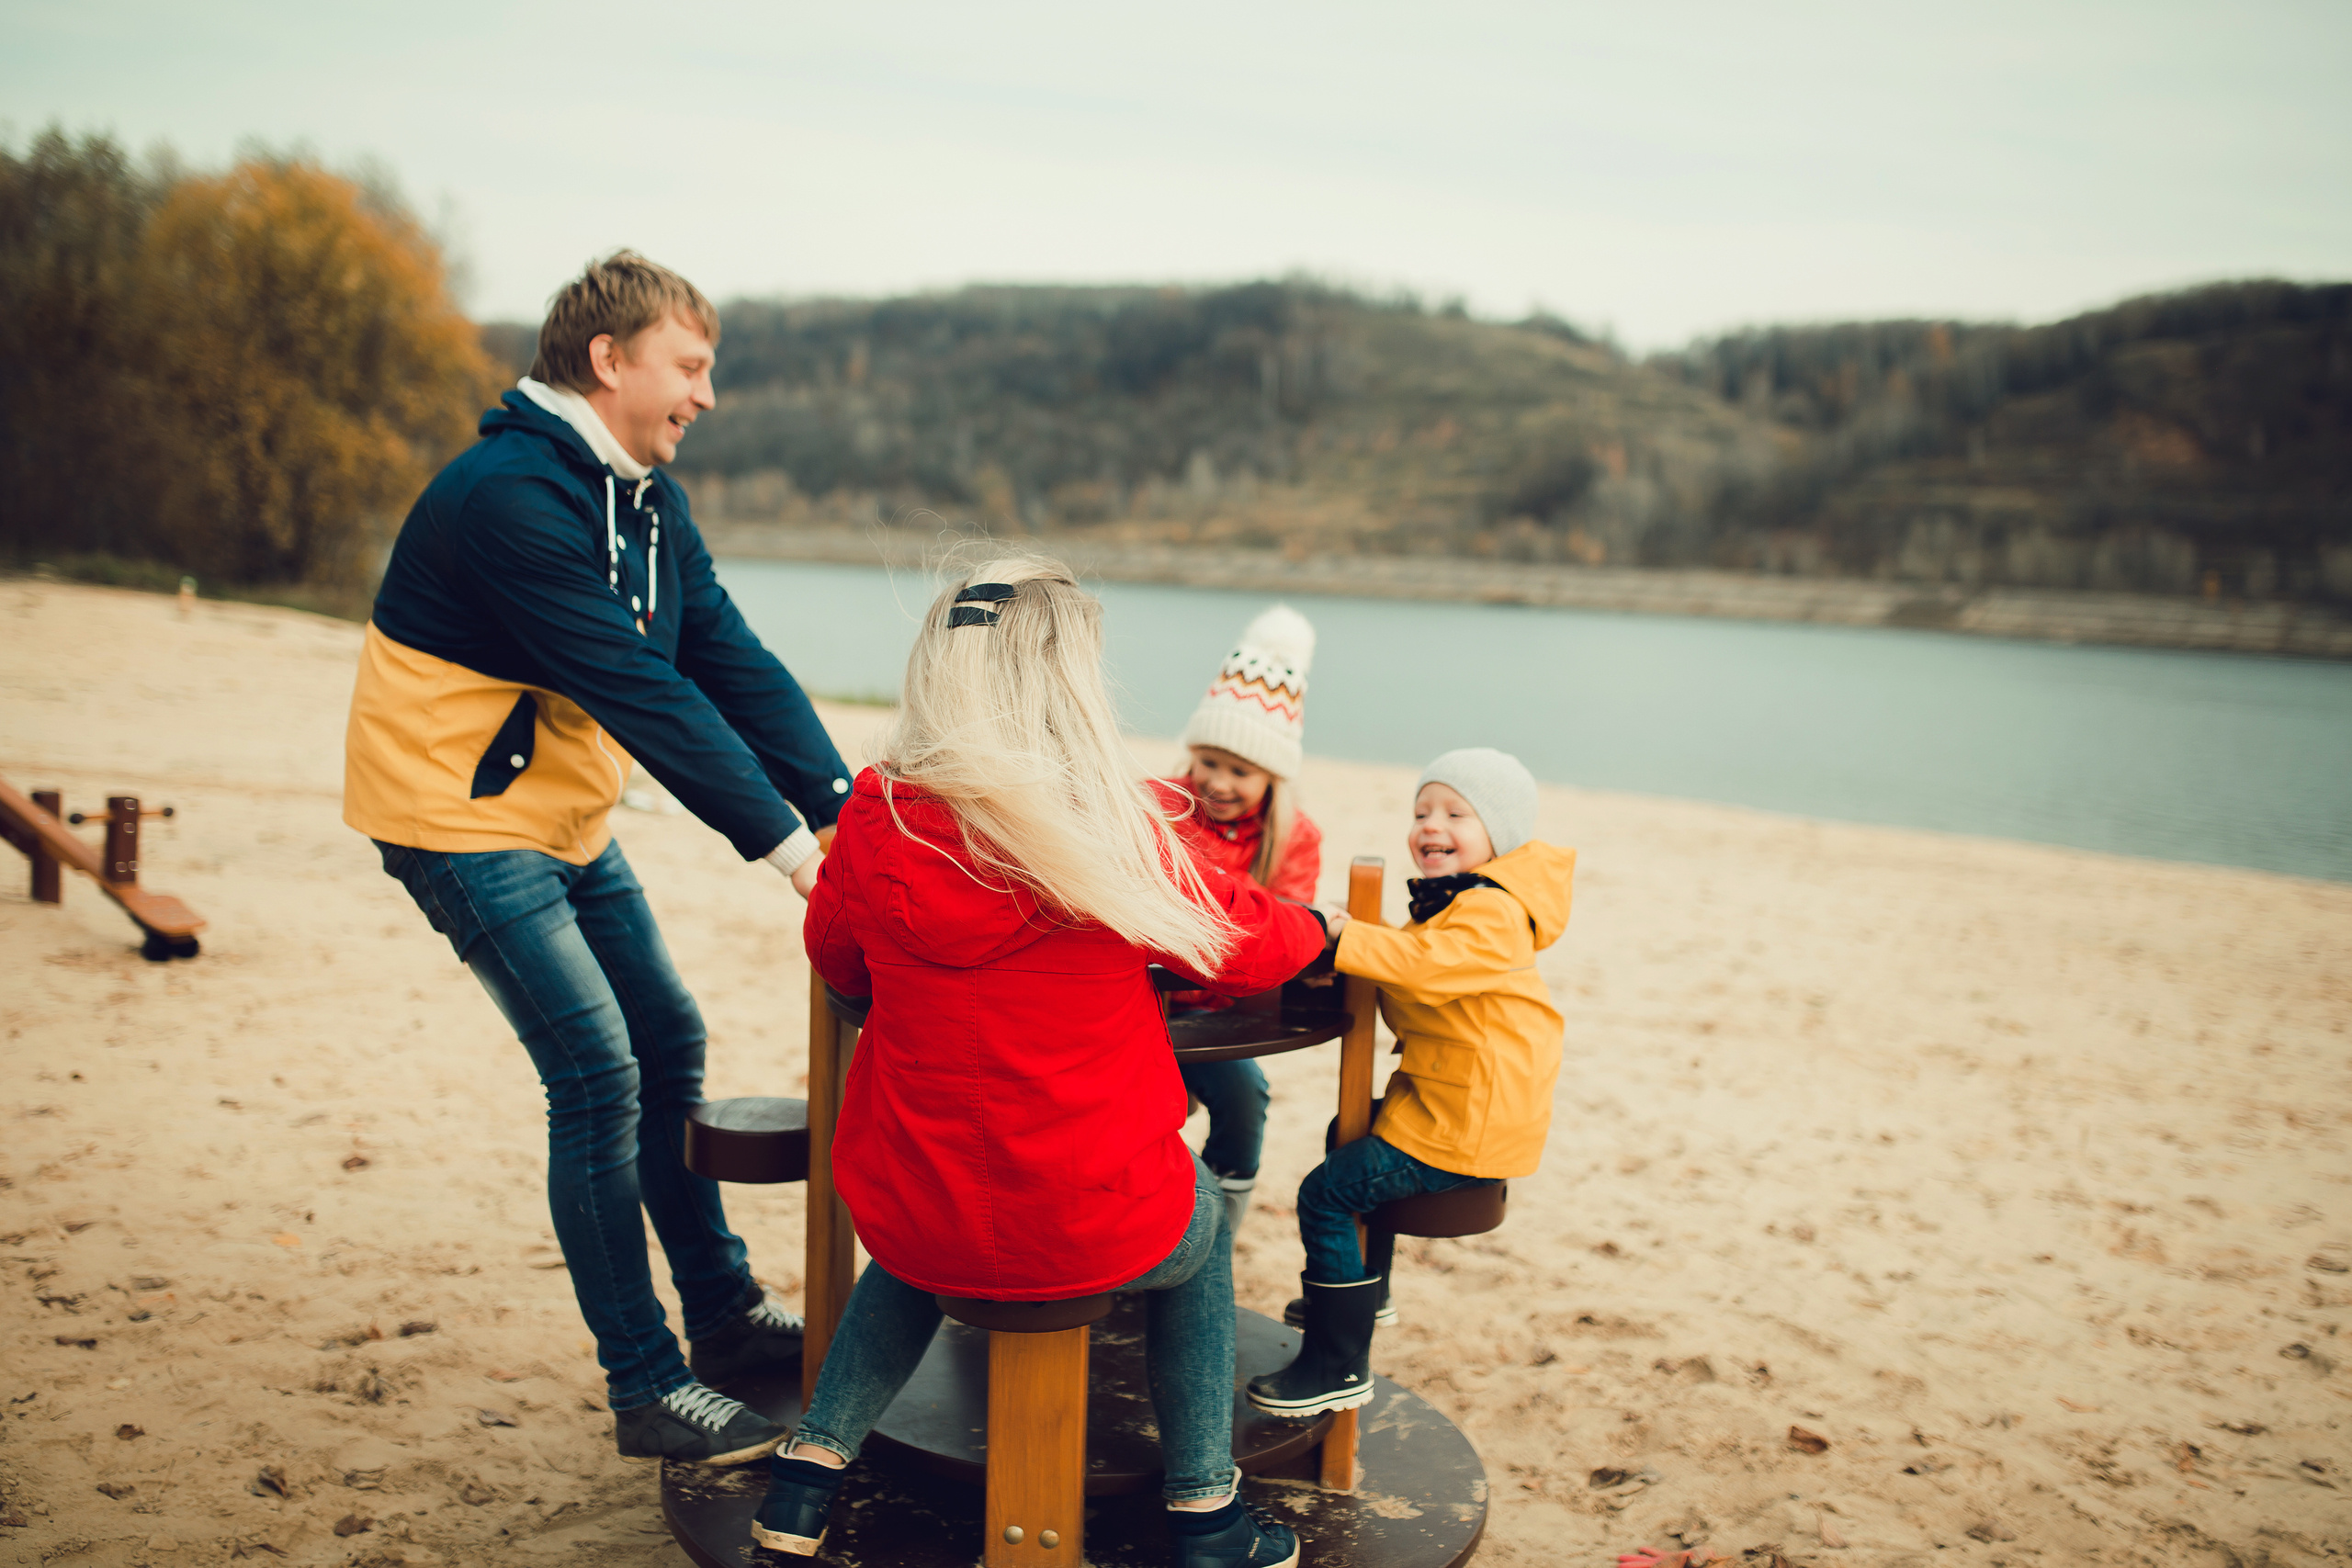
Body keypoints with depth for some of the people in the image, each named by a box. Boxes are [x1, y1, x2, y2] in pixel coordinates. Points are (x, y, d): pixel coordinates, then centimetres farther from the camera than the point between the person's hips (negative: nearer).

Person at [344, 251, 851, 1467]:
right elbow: (639, 693, -30)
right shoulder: (511, 495, -24)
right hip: (461, 818, -9)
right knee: (597, 1073, -12)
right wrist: (782, 842, -30)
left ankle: (724, 1314, 24)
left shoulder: (644, 501, 6)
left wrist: (844, 807, -12)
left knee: (667, 1043, 11)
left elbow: (730, 660, -1)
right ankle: (647, 1390, -1)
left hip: (564, 819, 9)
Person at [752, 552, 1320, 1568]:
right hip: (1096, 1233, -3)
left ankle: (808, 1475, 34)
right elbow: (1246, 946, 2)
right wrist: (1315, 927, 24)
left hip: (914, 1226, 3)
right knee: (1202, 1225, 31)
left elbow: (834, 962, 13)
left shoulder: (878, 824, -7)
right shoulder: (1113, 828, -15)